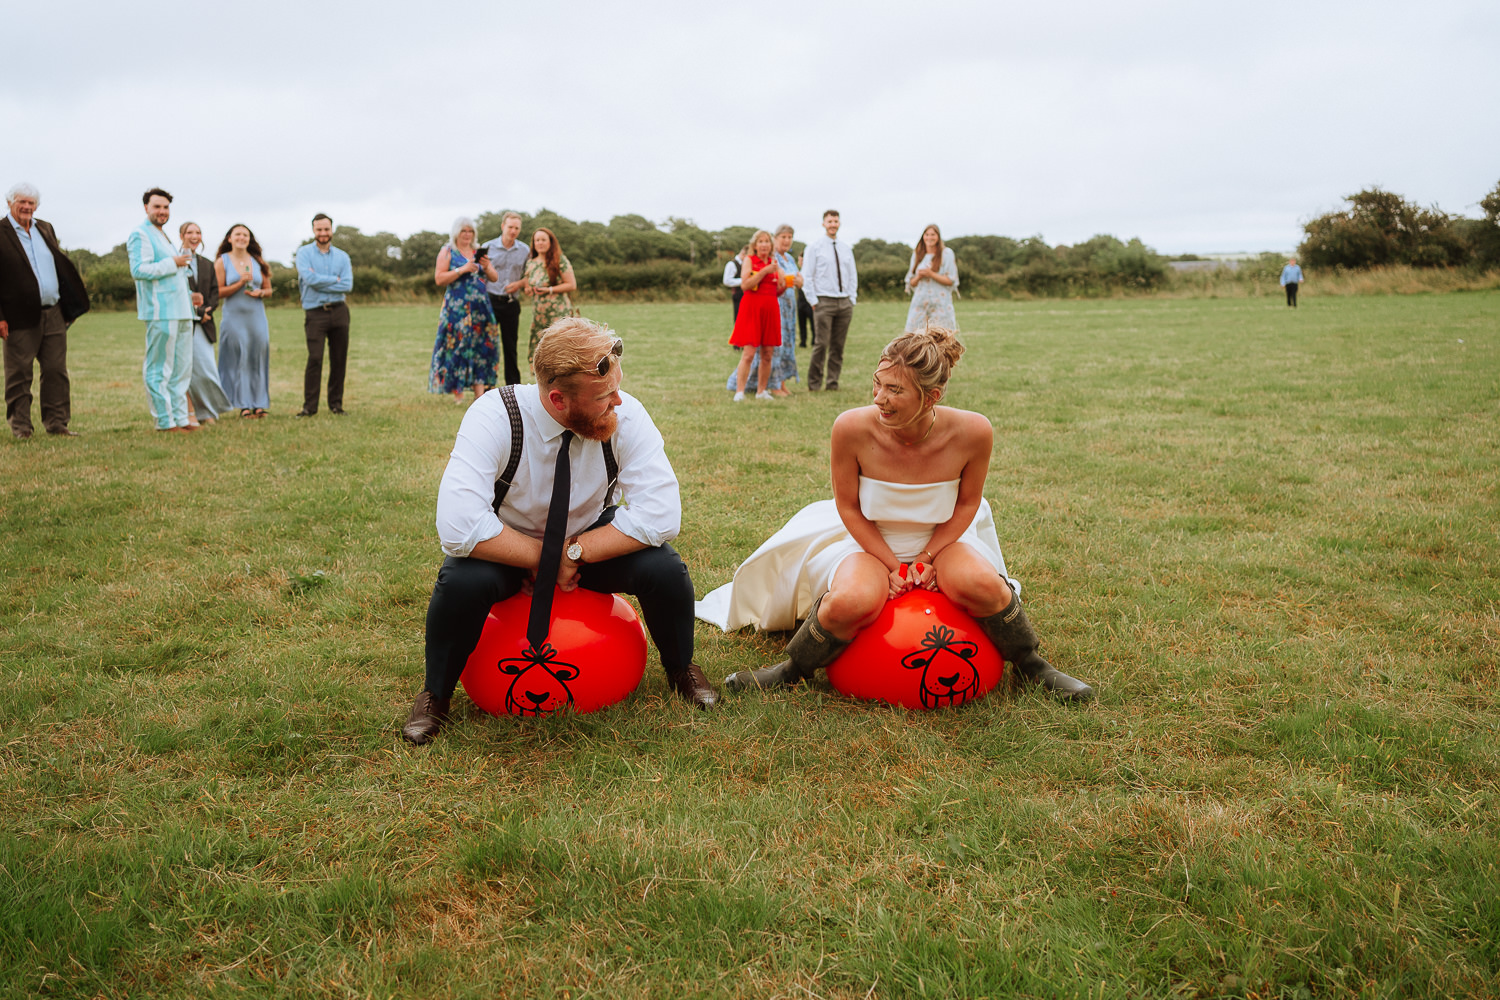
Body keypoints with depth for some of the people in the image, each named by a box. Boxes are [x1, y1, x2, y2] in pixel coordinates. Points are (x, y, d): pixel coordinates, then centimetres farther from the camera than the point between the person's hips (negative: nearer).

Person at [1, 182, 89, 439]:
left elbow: (61, 264, 19)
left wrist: (72, 302, 13)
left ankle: (57, 423, 13)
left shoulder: (45, 228, 14)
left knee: (56, 371, 6)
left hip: (54, 314, 5)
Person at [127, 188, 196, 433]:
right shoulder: (140, 234, -6)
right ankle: (164, 421, -4)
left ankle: (179, 417, 16)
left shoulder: (163, 236, 24)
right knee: (159, 369, -6)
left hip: (180, 311, 10)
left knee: (182, 369, 11)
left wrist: (189, 295, 20)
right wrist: (173, 263, -15)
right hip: (160, 312, -10)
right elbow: (139, 270, -19)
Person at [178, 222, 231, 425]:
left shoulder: (207, 264, 18)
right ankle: (190, 413, 3)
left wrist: (205, 310, -5)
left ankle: (206, 412, 9)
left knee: (208, 368, -2)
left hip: (203, 324, 5)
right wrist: (196, 309, -13)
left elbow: (214, 292, 13)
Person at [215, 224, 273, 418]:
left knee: (258, 357, 0)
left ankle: (259, 403, 5)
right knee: (238, 359, -4)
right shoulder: (222, 262, 3)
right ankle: (243, 405, 0)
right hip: (234, 316, -3)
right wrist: (241, 283, -13)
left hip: (257, 316, 3)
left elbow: (269, 290, 15)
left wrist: (260, 293, -7)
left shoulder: (258, 261, 12)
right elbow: (219, 292, -3)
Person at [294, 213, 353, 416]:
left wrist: (320, 282, -9)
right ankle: (309, 406, -7)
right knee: (314, 359, -11)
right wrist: (335, 279, -5)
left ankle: (336, 403, 14)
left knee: (339, 359, 5)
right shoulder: (304, 253, 3)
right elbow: (309, 278, -14)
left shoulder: (342, 256, 11)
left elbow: (348, 285, -3)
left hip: (339, 311, 3)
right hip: (315, 313, -3)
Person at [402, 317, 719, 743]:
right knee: (463, 579, -34)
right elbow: (458, 528, -37)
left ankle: (682, 670, 6)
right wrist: (541, 556, -30)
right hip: (508, 551, -1)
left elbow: (660, 514, -29)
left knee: (663, 568, -26)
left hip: (592, 540, 2)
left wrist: (574, 553, -30)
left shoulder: (626, 415, -25)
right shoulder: (494, 416, -30)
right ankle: (435, 695, -4)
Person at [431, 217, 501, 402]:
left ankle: (480, 390, -2)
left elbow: (495, 278, 12)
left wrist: (486, 267, -8)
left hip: (480, 307, 4)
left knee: (480, 345, -1)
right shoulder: (447, 251, 3)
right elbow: (439, 279, -7)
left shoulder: (478, 252, 16)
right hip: (456, 306, -4)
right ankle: (457, 392, -2)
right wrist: (462, 270, -16)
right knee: (457, 345, -6)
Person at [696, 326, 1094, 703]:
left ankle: (1031, 665, 1)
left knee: (980, 584, -30)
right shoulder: (852, 428, -26)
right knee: (852, 602, -32)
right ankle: (792, 669, -1)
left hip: (942, 538, 1)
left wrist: (927, 558, -14)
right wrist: (893, 566, -14)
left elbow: (968, 503, -5)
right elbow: (849, 507, -10)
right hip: (870, 541, -1)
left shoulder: (972, 431, -24)